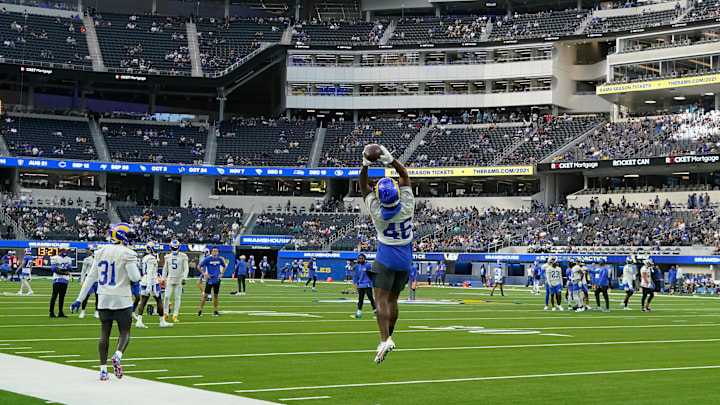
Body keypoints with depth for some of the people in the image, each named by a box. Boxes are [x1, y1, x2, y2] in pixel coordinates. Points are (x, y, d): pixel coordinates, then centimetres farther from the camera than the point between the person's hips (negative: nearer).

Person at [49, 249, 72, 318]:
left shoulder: (68, 259, 13)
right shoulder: (55, 258, -5)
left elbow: (70, 269, 1)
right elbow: (54, 269, -15)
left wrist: (61, 269, -13)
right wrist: (64, 273, -22)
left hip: (65, 280, 6)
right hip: (57, 279, -6)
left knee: (62, 296, 7)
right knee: (54, 295, -7)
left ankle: (60, 312, 11)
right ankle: (51, 312, -5)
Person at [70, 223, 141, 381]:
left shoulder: (101, 252, 9)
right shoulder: (127, 253, -9)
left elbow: (91, 277, 10)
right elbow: (135, 278, -14)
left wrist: (80, 299, 12)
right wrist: (136, 270, 10)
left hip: (104, 299, 5)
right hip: (122, 299, -5)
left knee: (105, 332, 9)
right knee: (124, 332, 5)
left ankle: (103, 369, 6)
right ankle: (117, 355, -23)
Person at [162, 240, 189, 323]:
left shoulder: (183, 257, -4)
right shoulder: (168, 257, 6)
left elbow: (186, 269, -5)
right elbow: (165, 269, 14)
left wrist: (184, 278, -16)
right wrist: (163, 279, 11)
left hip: (179, 280, -2)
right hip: (170, 279, 2)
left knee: (177, 298, -1)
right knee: (166, 297, -6)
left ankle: (175, 316, 3)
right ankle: (166, 313, 12)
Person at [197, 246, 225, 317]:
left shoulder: (220, 259, 3)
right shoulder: (207, 259, -7)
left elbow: (224, 266, 22)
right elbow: (199, 267, 0)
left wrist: (221, 273, 7)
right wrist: (204, 274, -8)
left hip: (217, 280, 3)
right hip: (209, 280, -3)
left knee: (216, 295, 8)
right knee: (205, 295, -5)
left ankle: (215, 311, 16)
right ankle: (200, 311, 2)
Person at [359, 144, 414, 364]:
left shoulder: (377, 212, -19)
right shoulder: (407, 207, -14)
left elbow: (364, 186, -6)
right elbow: (405, 176, -2)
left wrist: (365, 164, -7)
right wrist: (390, 159, -7)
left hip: (385, 260, -4)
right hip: (405, 260, 4)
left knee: (381, 299, -10)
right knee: (393, 299, 15)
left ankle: (385, 339, -26)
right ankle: (388, 336, 21)